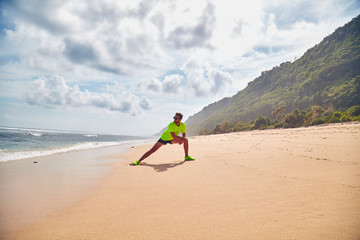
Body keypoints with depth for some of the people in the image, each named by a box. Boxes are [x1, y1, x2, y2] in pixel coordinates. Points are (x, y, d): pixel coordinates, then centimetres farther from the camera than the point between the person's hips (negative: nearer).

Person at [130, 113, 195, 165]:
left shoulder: (183, 125, -16)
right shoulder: (171, 125, -32)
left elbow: (184, 135, -6)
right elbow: (173, 136, -39)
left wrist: (182, 140, -26)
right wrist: (182, 138, -32)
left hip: (171, 139, 5)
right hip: (164, 138, -5)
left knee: (186, 140, -4)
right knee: (152, 150, -13)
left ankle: (186, 157, 4)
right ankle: (138, 161, -8)